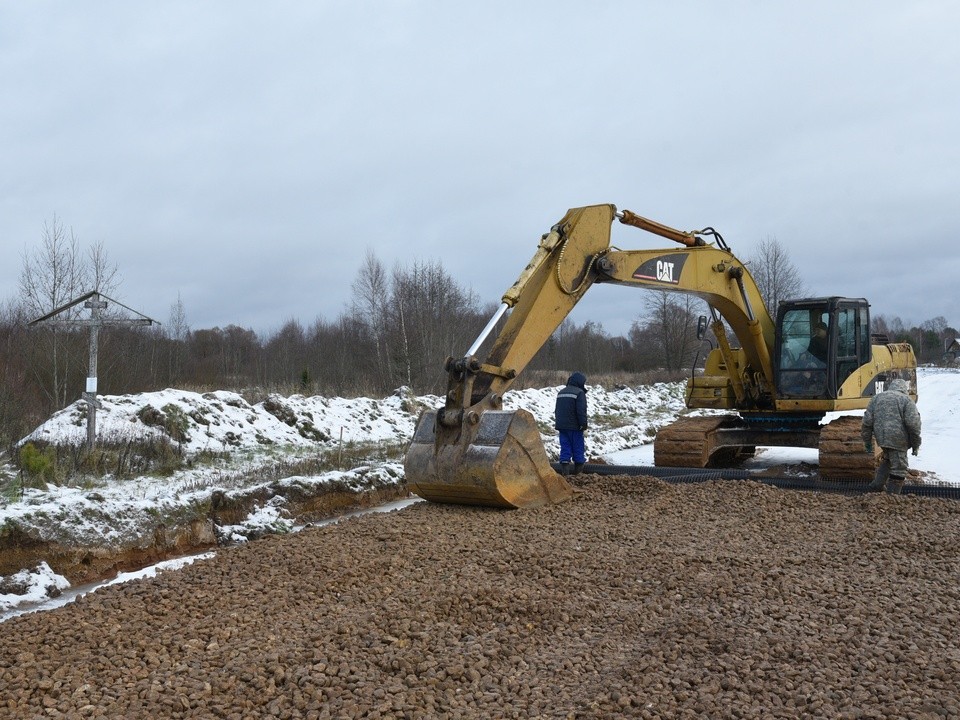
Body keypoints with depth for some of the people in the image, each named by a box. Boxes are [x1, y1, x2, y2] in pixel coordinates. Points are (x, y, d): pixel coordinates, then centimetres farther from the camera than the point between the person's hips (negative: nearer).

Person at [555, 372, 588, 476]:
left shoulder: (561, 392, 15)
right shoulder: (579, 393, -10)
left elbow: (557, 410, 21)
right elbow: (581, 411, -18)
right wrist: (583, 424, -13)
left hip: (561, 425, 6)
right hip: (574, 426, -6)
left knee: (565, 446, 6)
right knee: (578, 447, 5)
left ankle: (564, 466, -4)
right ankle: (578, 466, 11)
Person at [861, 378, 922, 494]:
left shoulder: (877, 398, 14)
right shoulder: (906, 400, -1)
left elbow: (867, 421, 10)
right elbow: (913, 423, -9)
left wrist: (867, 441, 16)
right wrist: (915, 444, 0)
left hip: (881, 438, 6)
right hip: (898, 440, -6)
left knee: (887, 459, 28)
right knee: (898, 467, 3)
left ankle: (876, 485, 21)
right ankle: (892, 495, 4)